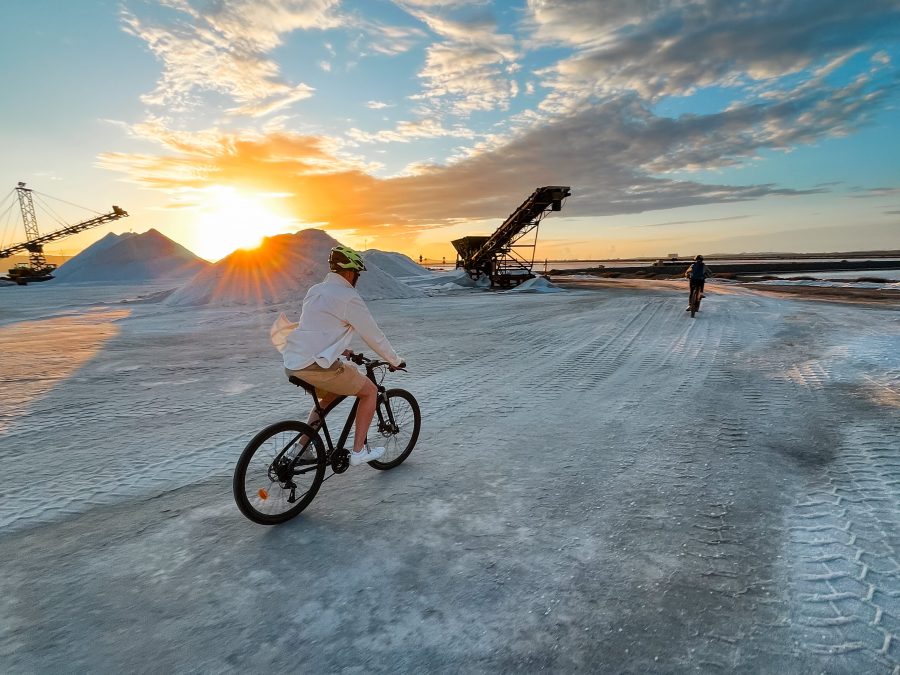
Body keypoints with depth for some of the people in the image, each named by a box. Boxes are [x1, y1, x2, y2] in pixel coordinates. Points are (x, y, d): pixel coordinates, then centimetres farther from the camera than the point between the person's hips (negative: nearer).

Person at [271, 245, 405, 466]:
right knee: (370, 391, 8)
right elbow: (373, 334, -2)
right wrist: (395, 360, 11)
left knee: (329, 395, 33)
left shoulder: (315, 291, 17)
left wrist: (341, 350, 39)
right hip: (316, 365, -9)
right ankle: (359, 451, 11)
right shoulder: (348, 297, -8)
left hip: (292, 364, 9)